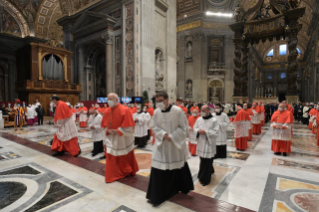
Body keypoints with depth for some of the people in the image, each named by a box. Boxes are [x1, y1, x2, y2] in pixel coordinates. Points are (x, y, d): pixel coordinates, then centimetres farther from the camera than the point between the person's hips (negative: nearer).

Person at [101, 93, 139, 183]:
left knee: (126, 157, 14)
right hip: (111, 138, 4)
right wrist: (108, 131, -11)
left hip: (123, 139, -4)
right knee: (111, 158, 7)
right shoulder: (106, 111, 0)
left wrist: (118, 131, -20)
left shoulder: (124, 110, -17)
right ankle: (112, 176, 23)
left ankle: (128, 171, 39)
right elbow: (104, 125, 7)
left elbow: (128, 125, -18)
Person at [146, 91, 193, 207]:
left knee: (179, 167, 16)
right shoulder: (156, 112, -4)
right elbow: (155, 127, 2)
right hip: (161, 144, 3)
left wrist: (172, 136, -18)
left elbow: (183, 127, -11)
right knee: (158, 169, 2)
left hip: (176, 145, -2)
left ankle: (183, 188, 46)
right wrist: (163, 135, -16)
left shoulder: (178, 111, -15)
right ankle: (156, 196, 20)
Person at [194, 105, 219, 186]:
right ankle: (210, 171, 43)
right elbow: (195, 128, 8)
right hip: (201, 143, 5)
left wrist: (205, 132, -21)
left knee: (207, 162, 1)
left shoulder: (214, 120, -11)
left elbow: (216, 132, -13)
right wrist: (198, 131, -14)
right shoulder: (199, 119, 4)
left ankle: (205, 179, 16)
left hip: (209, 144, -5)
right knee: (203, 160, 16)